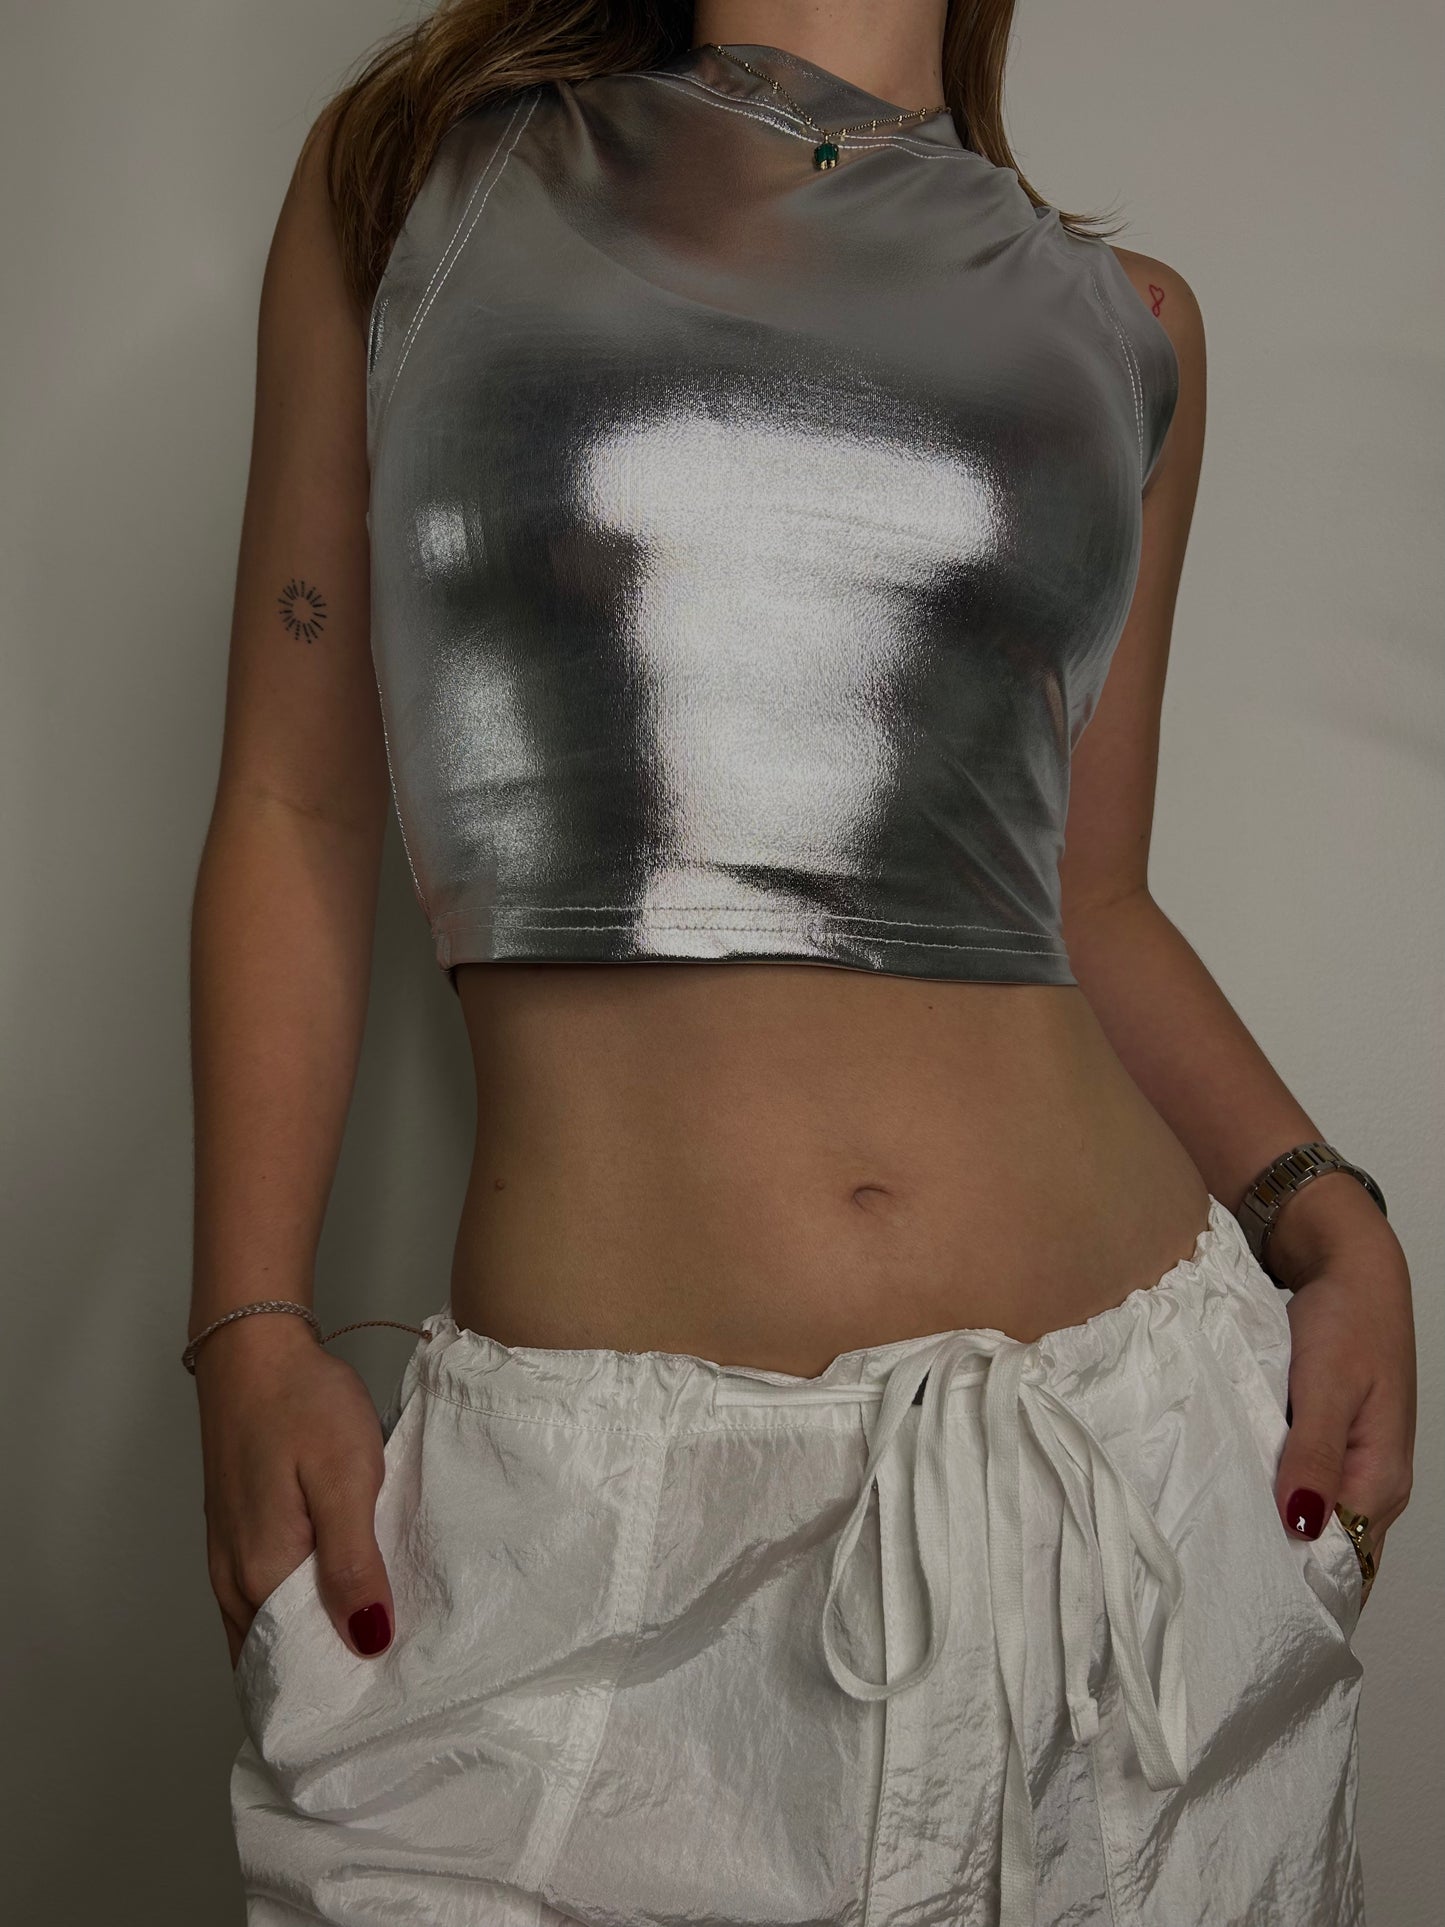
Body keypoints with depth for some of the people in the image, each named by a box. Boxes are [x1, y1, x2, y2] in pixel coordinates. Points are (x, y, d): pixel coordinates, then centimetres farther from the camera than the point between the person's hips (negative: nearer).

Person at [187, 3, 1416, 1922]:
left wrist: (1327, 1216, -1)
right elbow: (295, 813, 6)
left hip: (1143, 1424, 3)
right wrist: (252, 1336, -3)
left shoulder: (1123, 321, 13)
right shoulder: (413, 172, 10)